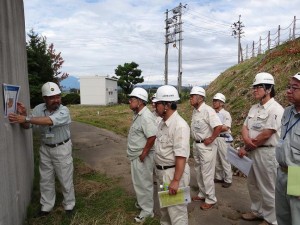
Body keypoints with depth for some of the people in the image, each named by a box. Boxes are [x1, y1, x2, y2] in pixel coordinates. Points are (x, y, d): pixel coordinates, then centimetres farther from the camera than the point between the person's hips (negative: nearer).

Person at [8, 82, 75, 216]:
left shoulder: (64, 111, -22)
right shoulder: (38, 109, -7)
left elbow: (49, 121, -39)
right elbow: (26, 126, -3)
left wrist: (26, 118, -42)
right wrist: (23, 115, -22)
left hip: (62, 149, -4)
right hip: (45, 149, 4)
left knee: (65, 179, 7)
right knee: (45, 179, 15)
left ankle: (69, 205, 25)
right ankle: (46, 206, 32)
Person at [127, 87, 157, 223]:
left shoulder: (146, 116, -25)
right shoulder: (138, 114, 7)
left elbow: (152, 137, -31)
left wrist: (143, 154, -23)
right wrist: (137, 154, 16)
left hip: (142, 157, -10)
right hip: (136, 155, 10)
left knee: (144, 183, 6)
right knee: (138, 181, 24)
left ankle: (147, 210, 24)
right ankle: (142, 203, 44)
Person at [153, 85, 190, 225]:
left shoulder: (179, 125, -25)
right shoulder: (163, 122, 4)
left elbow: (181, 156, -27)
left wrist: (176, 180, -27)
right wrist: (160, 171, 17)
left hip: (173, 172, -9)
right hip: (162, 171, 9)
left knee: (176, 211, 7)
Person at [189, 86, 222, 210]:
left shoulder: (208, 110, -20)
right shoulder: (195, 111, 7)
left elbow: (218, 126, -28)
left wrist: (211, 139, -20)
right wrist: (195, 142, 11)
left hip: (206, 146, -9)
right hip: (196, 144, 9)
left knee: (207, 173, 1)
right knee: (198, 171, 19)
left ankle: (210, 199, 17)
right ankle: (202, 194, 35)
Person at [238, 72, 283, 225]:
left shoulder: (275, 109, -16)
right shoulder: (254, 108, 10)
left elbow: (266, 134, -20)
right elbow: (245, 127, 9)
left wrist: (245, 148, -12)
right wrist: (246, 139, -15)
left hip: (267, 153, -8)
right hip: (252, 152, 8)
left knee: (267, 188, 5)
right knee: (253, 184, 20)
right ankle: (257, 211, 38)